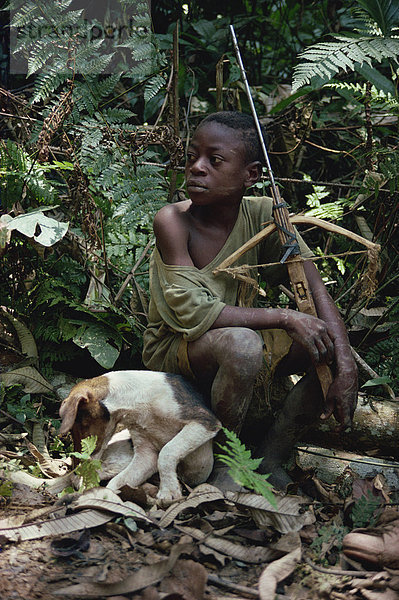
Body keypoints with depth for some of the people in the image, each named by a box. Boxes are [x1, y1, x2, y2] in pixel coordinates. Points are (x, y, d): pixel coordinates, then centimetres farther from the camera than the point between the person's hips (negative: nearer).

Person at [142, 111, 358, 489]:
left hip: (237, 339, 6)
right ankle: (224, 464, -13)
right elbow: (192, 312, -29)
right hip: (173, 350, -5)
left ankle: (269, 460, -4)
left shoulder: (263, 214, -10)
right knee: (241, 343, -37)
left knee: (326, 344, -13)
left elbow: (315, 291, -14)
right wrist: (284, 318, -32)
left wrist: (345, 367, -27)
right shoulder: (172, 220, -22)